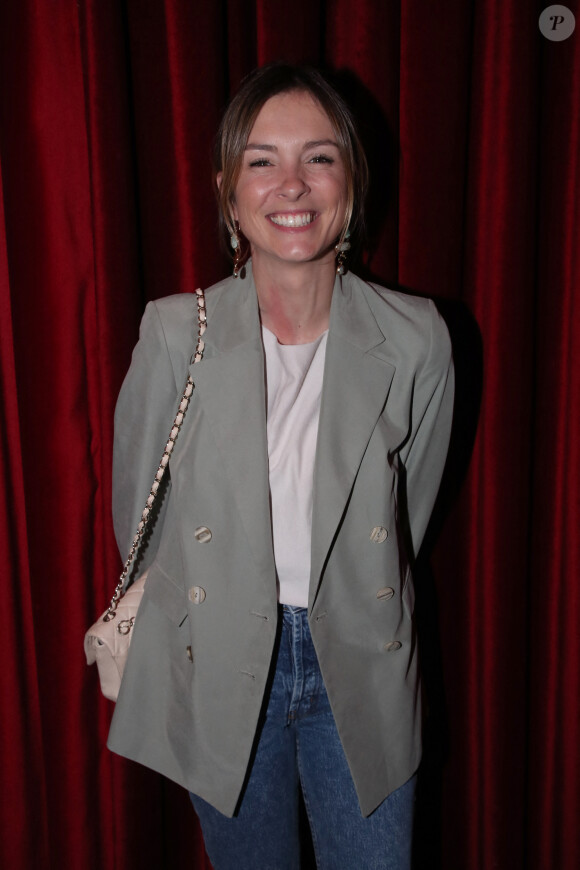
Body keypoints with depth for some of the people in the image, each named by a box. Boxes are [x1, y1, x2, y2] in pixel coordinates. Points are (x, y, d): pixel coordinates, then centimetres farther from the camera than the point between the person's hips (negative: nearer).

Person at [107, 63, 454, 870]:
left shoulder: (416, 338, -11)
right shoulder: (176, 332, -12)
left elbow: (410, 508, 3)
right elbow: (138, 510, 1)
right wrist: (208, 612, 10)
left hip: (361, 669, 0)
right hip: (217, 670, 0)